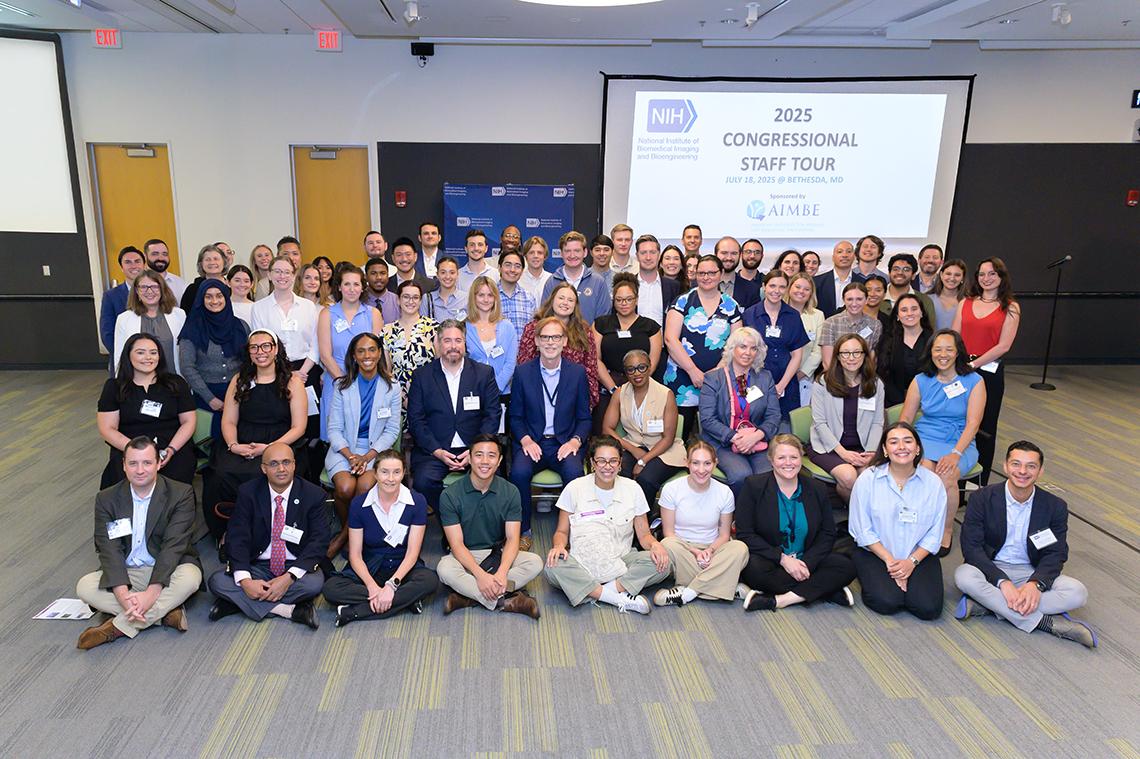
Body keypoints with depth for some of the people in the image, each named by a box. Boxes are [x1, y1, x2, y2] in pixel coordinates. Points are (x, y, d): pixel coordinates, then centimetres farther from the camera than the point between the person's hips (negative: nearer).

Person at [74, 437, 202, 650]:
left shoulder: (181, 494, -11)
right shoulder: (107, 499, -3)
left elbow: (173, 546, -19)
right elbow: (110, 550, -12)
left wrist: (151, 593, -30)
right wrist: (123, 595, -28)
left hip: (167, 571, -3)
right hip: (125, 574, 3)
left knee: (190, 577, -34)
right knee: (85, 586, -22)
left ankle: (117, 627, -24)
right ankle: (165, 611, -21)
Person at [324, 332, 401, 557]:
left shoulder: (391, 388, 4)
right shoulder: (341, 386, 4)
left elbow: (392, 430, 2)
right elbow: (334, 429, 2)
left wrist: (368, 456, -13)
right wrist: (350, 455, -15)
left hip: (375, 450, 0)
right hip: (343, 449, 0)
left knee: (365, 486, -31)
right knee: (346, 487, -30)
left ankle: (344, 535, -9)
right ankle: (346, 528, 1)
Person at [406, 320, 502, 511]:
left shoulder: (484, 373, 9)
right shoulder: (421, 376, 8)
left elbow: (493, 415, 5)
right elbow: (416, 420, 3)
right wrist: (437, 452, -11)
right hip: (434, 450, 0)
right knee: (423, 481, -29)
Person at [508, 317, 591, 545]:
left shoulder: (577, 373, 4)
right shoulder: (523, 372, 3)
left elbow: (584, 418, 9)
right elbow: (515, 416, 7)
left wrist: (575, 441, -10)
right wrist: (526, 440, -11)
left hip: (564, 443, 0)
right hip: (532, 442, 0)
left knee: (574, 472, -31)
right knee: (519, 472, -30)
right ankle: (523, 531, -9)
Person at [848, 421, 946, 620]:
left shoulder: (932, 482, -4)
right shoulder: (867, 479, -9)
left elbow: (934, 534, -3)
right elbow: (863, 530, -7)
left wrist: (912, 561, -15)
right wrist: (890, 561, -13)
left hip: (919, 555, 2)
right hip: (875, 553, -2)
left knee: (928, 608, -17)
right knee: (887, 603, -23)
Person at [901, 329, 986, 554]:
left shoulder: (974, 381, 2)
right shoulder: (921, 380, 9)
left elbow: (973, 423, -7)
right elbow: (905, 419, 6)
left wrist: (955, 454, -21)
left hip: (960, 444, -1)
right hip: (924, 439, 1)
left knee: (946, 476, -32)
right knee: (925, 470, -33)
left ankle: (947, 530, -9)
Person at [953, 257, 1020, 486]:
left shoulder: (1010, 308, 0)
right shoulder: (965, 303, 10)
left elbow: (1003, 346, -9)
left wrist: (973, 364, -14)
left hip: (989, 372, -3)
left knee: (984, 428, 7)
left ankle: (980, 484, 18)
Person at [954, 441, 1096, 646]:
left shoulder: (1055, 507, -2)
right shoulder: (982, 498, -9)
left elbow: (1056, 554, -5)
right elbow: (971, 547, -14)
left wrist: (1035, 583, -27)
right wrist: (1003, 582, -29)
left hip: (1032, 573, 2)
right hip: (991, 569, -2)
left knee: (1077, 592, -24)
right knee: (964, 576, -34)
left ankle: (984, 604, -26)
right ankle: (1043, 621, -26)